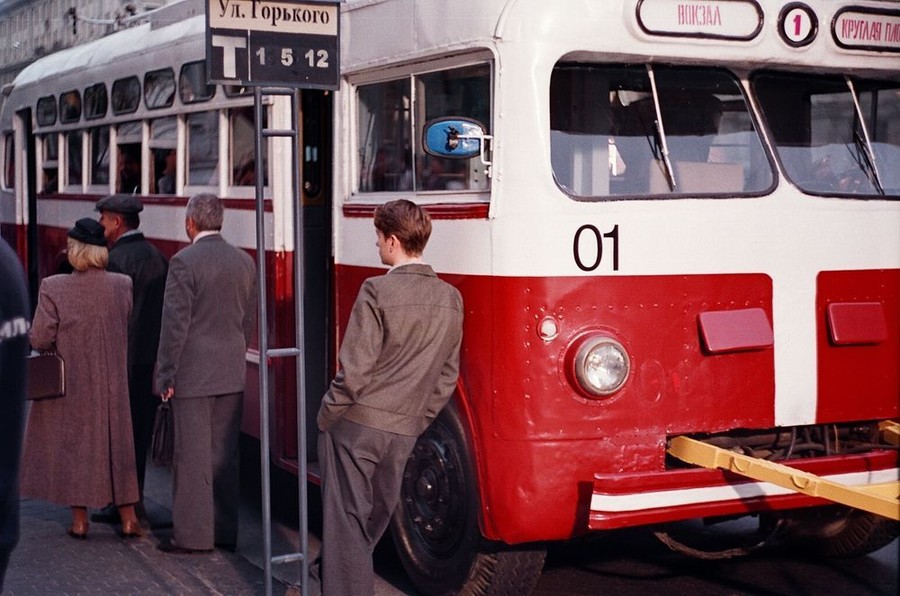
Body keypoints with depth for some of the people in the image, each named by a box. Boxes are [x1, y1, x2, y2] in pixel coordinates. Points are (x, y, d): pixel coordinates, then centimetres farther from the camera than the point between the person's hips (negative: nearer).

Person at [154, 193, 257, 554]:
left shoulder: (184, 262, -12)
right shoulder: (245, 262, 7)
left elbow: (175, 322, -14)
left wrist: (166, 375, -8)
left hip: (193, 374, -6)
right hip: (232, 374, 6)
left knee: (192, 455, 0)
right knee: (225, 454, 11)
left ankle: (192, 534, 4)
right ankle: (225, 531, 18)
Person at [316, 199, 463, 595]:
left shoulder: (378, 291, -16)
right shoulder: (451, 299, 2)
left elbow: (355, 369, -17)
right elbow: (447, 375, 8)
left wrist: (327, 415, -4)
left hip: (356, 425, -6)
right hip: (404, 432, 6)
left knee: (346, 520, 2)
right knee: (376, 515, 21)